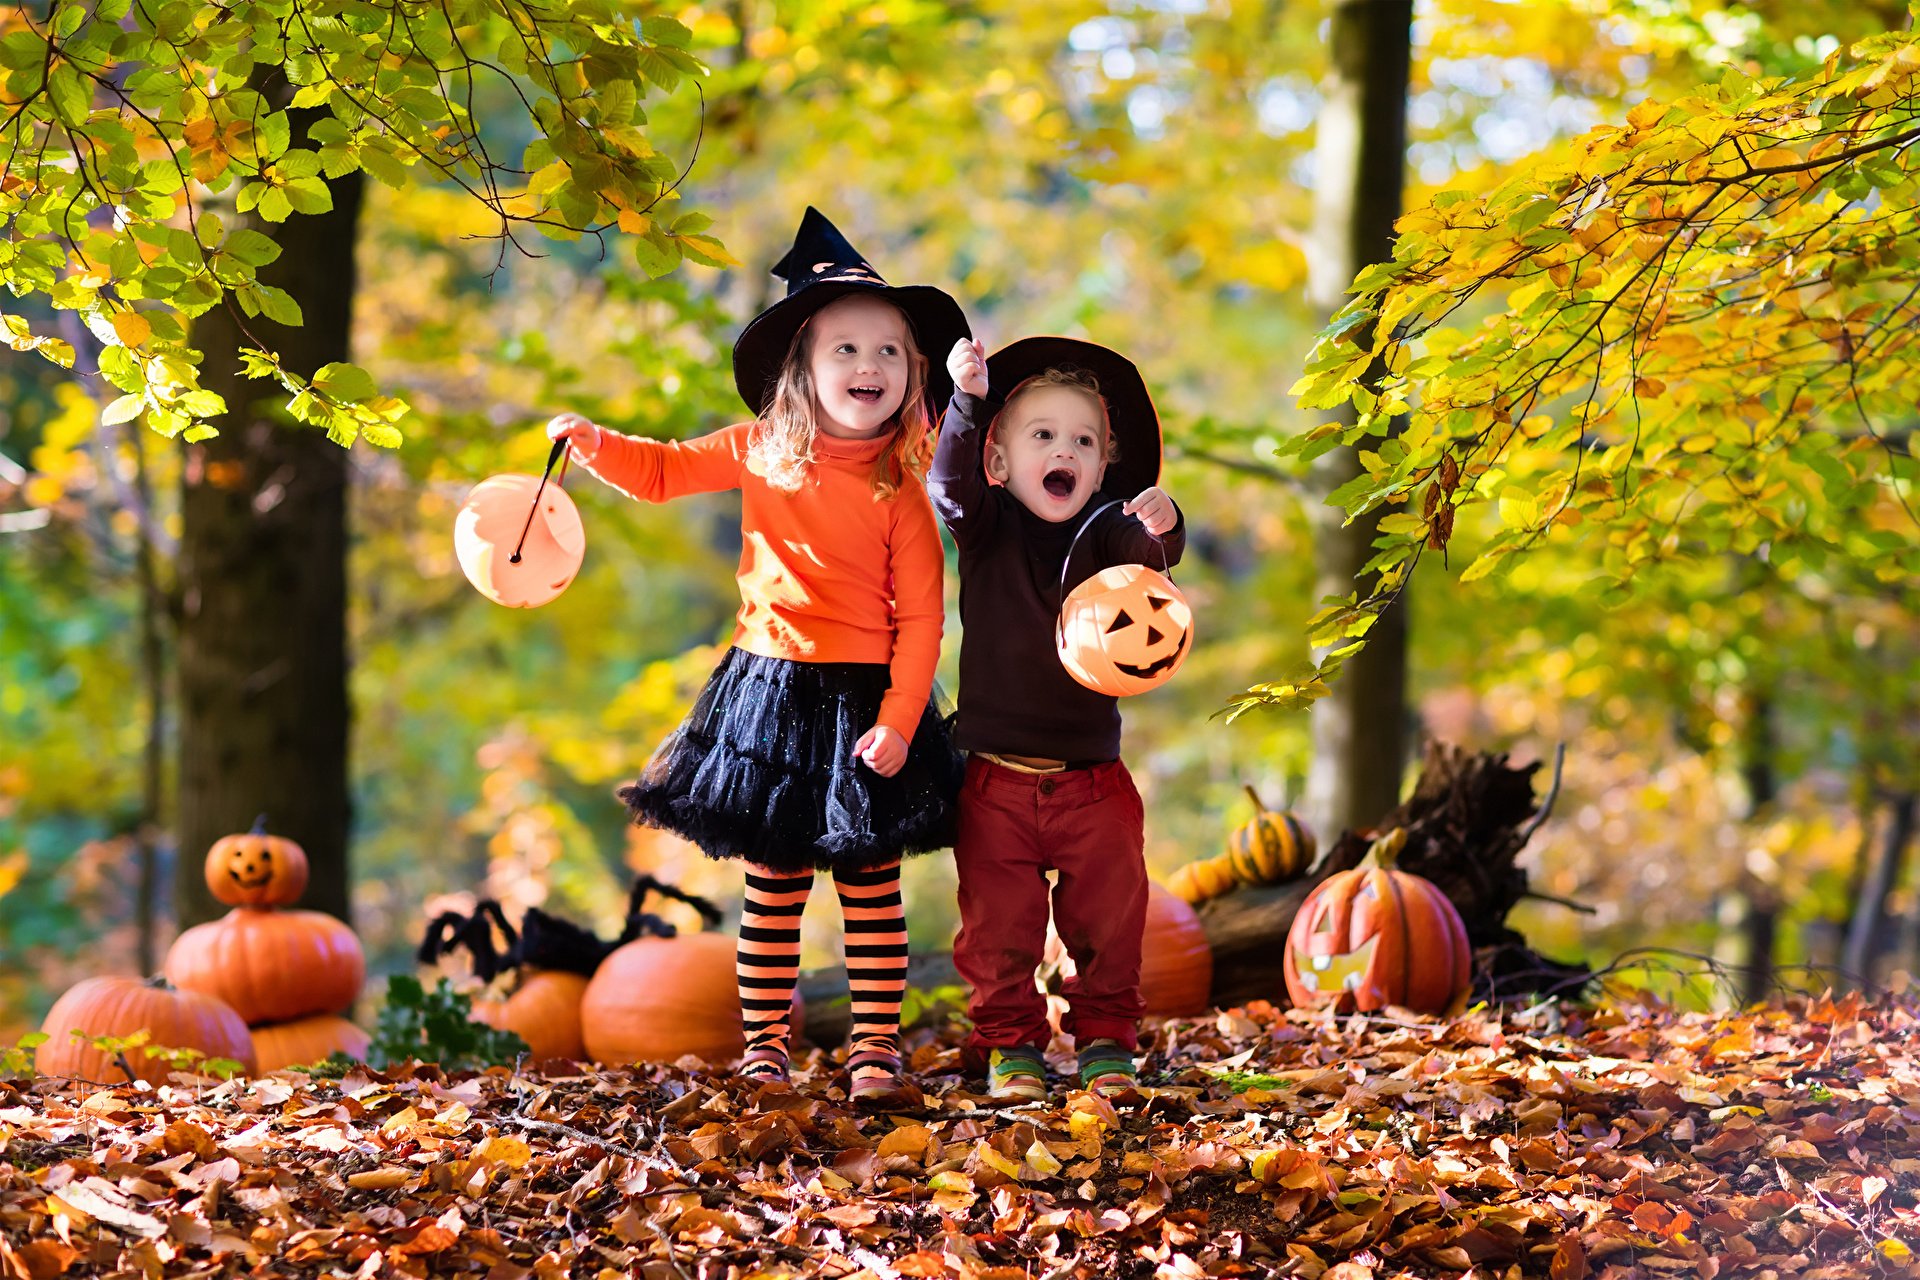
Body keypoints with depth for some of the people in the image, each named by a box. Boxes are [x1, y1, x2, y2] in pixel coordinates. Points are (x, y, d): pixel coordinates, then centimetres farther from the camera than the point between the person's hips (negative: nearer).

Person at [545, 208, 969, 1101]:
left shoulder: (901, 496, -8)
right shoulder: (759, 454, 0)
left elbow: (920, 621, -9)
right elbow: (661, 472, 12)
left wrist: (897, 724, -16)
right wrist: (591, 443, -6)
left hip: (862, 698, -2)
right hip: (769, 692, 2)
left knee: (869, 881, 3)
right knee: (773, 880, 8)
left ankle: (876, 1043, 11)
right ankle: (764, 1038, 17)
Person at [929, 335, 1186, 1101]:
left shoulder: (1105, 531, -2)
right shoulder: (989, 529, -2)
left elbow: (1149, 549, -21)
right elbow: (951, 482, -21)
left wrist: (1161, 527, -45)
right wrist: (968, 399, -37)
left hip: (1091, 776, 1)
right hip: (996, 776, -1)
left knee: (1108, 916, 5)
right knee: (999, 923, 4)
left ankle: (1106, 1037, 20)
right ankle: (1011, 1044, 18)